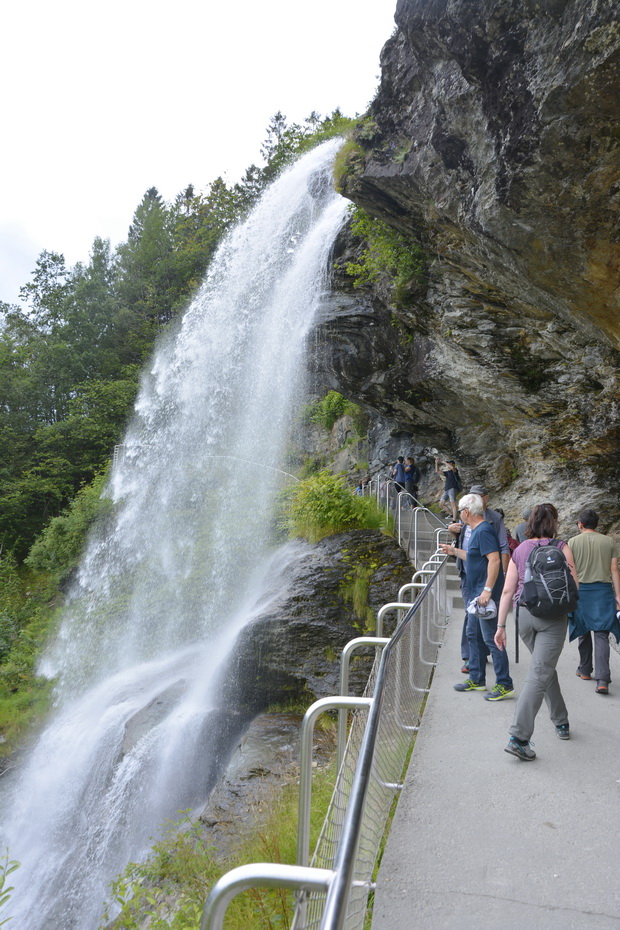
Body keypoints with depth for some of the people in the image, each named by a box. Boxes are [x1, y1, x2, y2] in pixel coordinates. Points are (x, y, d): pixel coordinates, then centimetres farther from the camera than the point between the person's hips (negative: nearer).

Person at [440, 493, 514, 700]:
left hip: (486, 596, -11)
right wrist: (455, 551, 32)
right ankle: (476, 679, 27)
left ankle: (504, 684, 5)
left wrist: (487, 590, -27)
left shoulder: (484, 531, -18)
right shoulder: (476, 531, 14)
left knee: (491, 639, -4)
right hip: (476, 595, 11)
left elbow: (494, 560, -25)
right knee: (474, 636, 17)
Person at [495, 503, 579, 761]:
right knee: (539, 674, -5)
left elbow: (507, 591, 3)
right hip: (552, 616, -4)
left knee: (546, 666, 24)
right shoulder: (561, 547, -3)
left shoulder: (519, 551, 6)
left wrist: (501, 626, 6)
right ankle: (518, 737, -11)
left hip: (524, 614, 4)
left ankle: (561, 722, 36)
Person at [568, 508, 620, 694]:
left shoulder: (573, 542, -2)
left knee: (583, 632, 15)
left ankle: (585, 670, 29)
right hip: (603, 591, 0)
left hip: (581, 590, 0)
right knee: (601, 634, 0)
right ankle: (603, 679, -10)